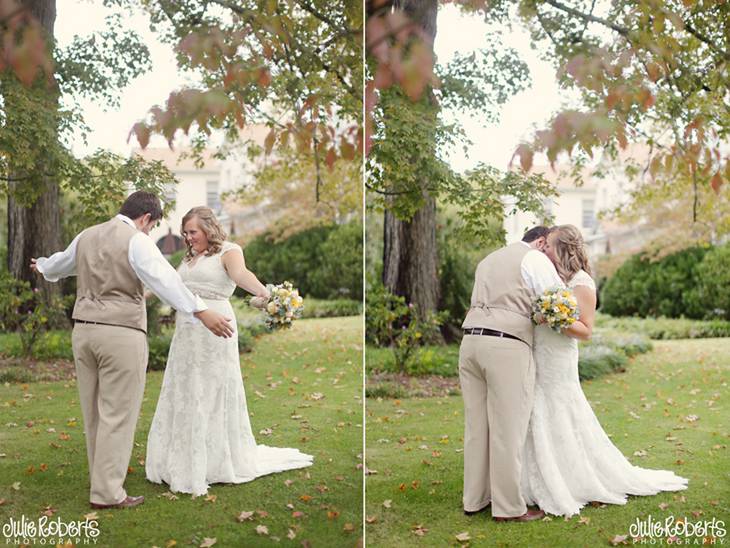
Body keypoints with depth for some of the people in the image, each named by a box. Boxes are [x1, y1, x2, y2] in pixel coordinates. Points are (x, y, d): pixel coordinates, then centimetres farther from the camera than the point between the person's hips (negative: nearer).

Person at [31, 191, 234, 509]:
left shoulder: (86, 236, 14)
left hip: (83, 330, 8)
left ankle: (103, 478, 27)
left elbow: (60, 263, 34)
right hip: (121, 334, -7)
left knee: (93, 412, 15)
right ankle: (107, 493, 1)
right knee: (117, 415, -2)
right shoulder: (136, 241, -9)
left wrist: (42, 267, 57)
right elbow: (165, 279, -23)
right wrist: (201, 312, -30)